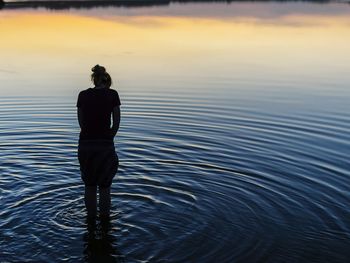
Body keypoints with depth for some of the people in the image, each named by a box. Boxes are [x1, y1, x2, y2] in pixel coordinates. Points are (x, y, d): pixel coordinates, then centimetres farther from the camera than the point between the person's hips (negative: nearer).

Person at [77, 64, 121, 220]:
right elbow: (116, 123, 0)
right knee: (104, 184, 16)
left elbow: (81, 121, 8)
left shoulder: (83, 95, 3)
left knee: (89, 184, 20)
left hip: (85, 144, 2)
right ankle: (105, 216, 26)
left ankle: (91, 216, 31)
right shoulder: (112, 95, -4)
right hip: (105, 145, -2)